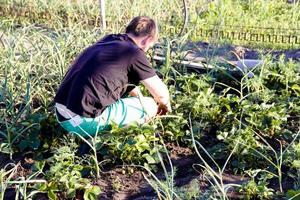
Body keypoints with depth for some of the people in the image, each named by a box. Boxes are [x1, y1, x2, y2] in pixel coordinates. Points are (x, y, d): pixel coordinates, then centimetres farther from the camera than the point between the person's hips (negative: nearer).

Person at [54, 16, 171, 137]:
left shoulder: (108, 41, 16)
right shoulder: (134, 53, -7)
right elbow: (161, 93, 1)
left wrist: (141, 98, 41)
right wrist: (165, 104, 23)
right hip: (84, 121, -8)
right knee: (150, 106, 5)